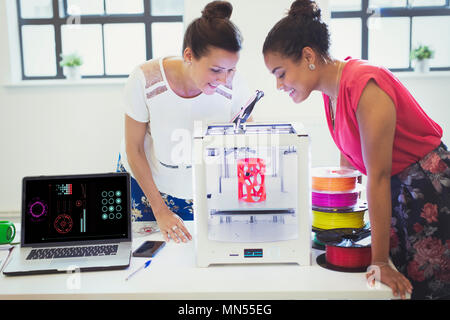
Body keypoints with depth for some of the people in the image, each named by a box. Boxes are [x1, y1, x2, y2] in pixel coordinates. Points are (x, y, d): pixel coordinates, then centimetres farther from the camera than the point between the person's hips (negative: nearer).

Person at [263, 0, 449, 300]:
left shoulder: (364, 85, -25)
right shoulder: (332, 87, 2)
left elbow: (378, 176, -26)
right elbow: (349, 155, 11)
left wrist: (380, 262, -22)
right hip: (394, 190, 8)